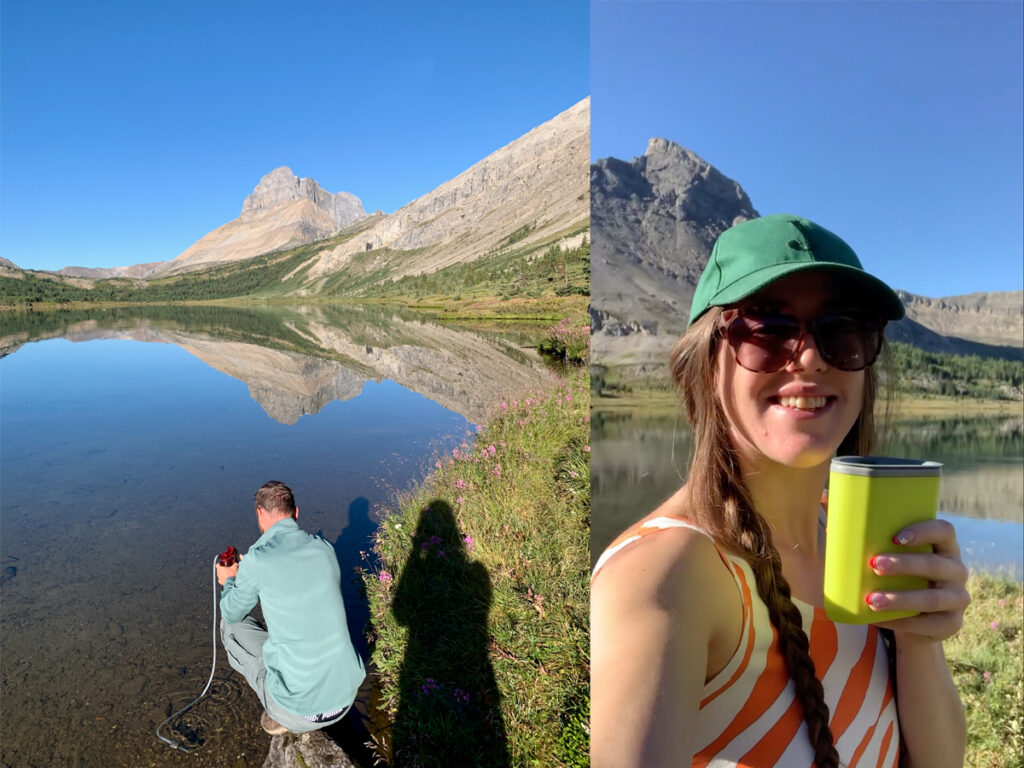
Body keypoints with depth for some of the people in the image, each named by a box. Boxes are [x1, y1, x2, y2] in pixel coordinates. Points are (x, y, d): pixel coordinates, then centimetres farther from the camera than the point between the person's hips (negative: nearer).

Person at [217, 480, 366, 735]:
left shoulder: (255, 562, -13)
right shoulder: (325, 549, 1)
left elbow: (232, 614, 7)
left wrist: (229, 581, 29)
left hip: (298, 712, -5)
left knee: (231, 626, 16)